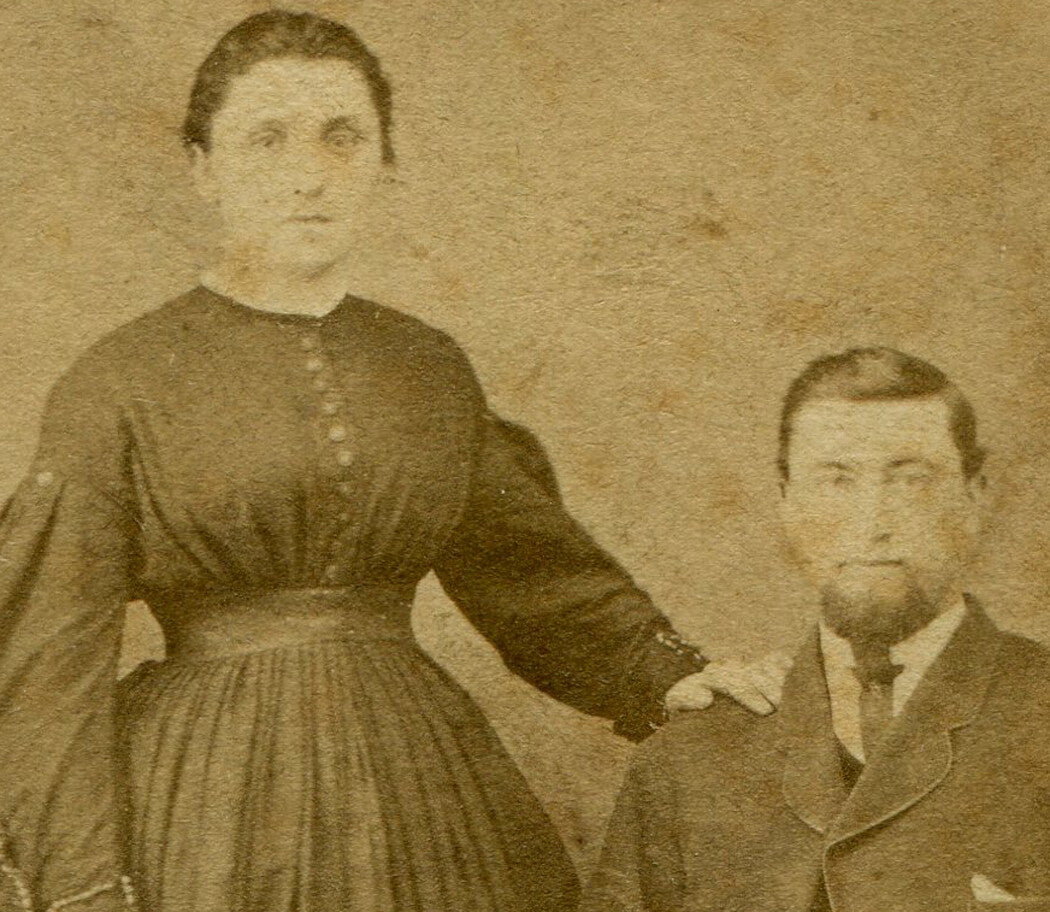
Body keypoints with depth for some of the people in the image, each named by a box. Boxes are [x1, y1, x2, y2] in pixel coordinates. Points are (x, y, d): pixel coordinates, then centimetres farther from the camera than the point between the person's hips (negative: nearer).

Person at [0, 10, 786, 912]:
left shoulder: (431, 370, 7)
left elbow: (534, 565, 16)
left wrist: (667, 674, 1)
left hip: (419, 788, 4)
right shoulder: (118, 384, -5)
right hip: (204, 806, -3)